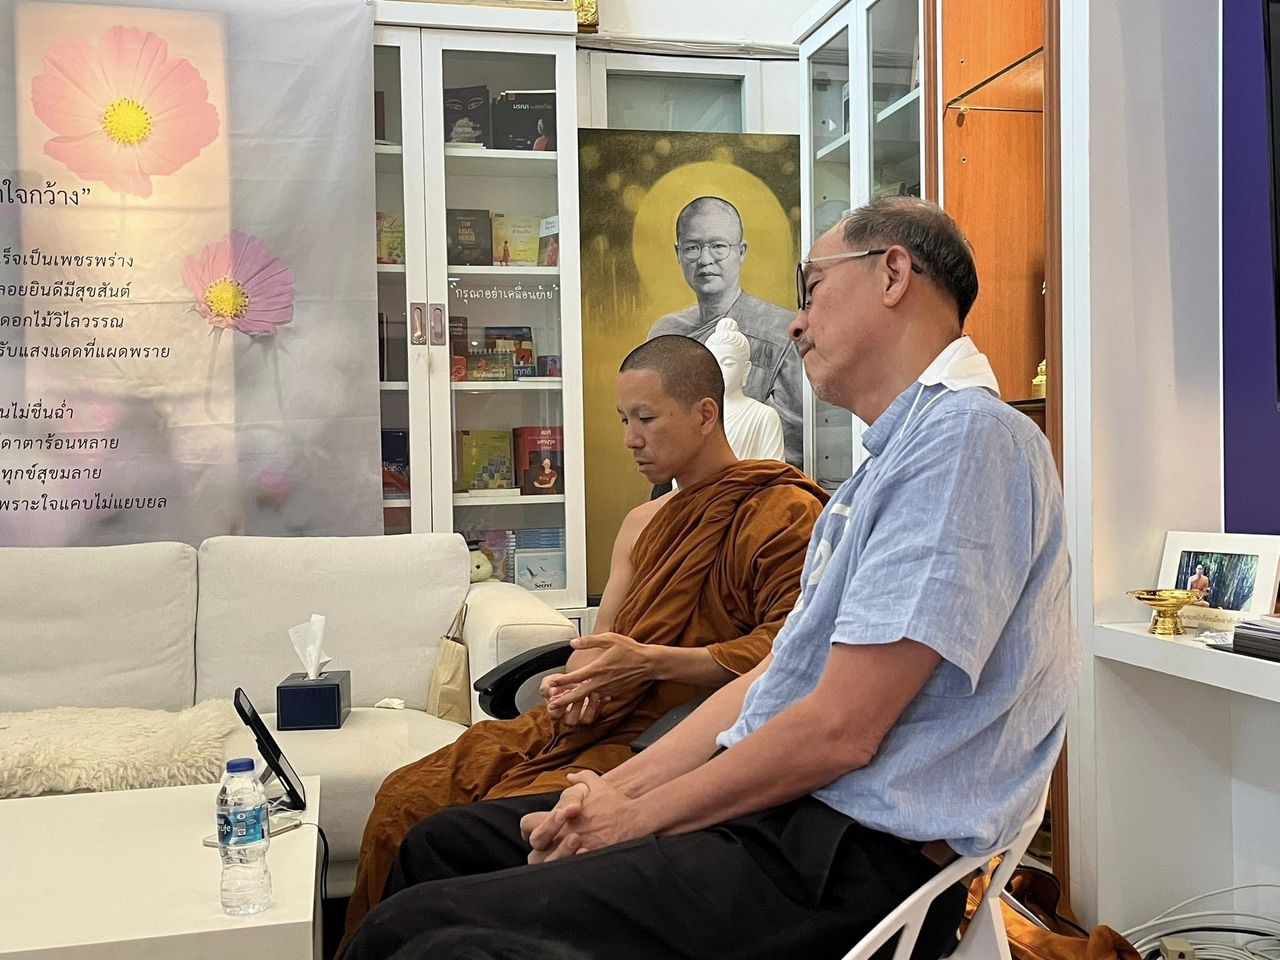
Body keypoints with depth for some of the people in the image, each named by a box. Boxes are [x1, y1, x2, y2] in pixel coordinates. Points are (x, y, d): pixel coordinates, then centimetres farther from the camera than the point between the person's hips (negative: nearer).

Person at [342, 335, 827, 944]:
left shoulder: (785, 513, -8)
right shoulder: (643, 523, 17)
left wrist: (653, 662, -22)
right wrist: (582, 681, -4)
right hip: (597, 721, 8)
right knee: (405, 797, -4)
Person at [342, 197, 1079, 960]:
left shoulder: (968, 434, -15)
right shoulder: (885, 465, 18)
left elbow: (840, 728, -21)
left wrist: (636, 817, -8)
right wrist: (615, 790, 3)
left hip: (853, 861, -9)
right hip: (771, 811, 10)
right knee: (444, 843, 11)